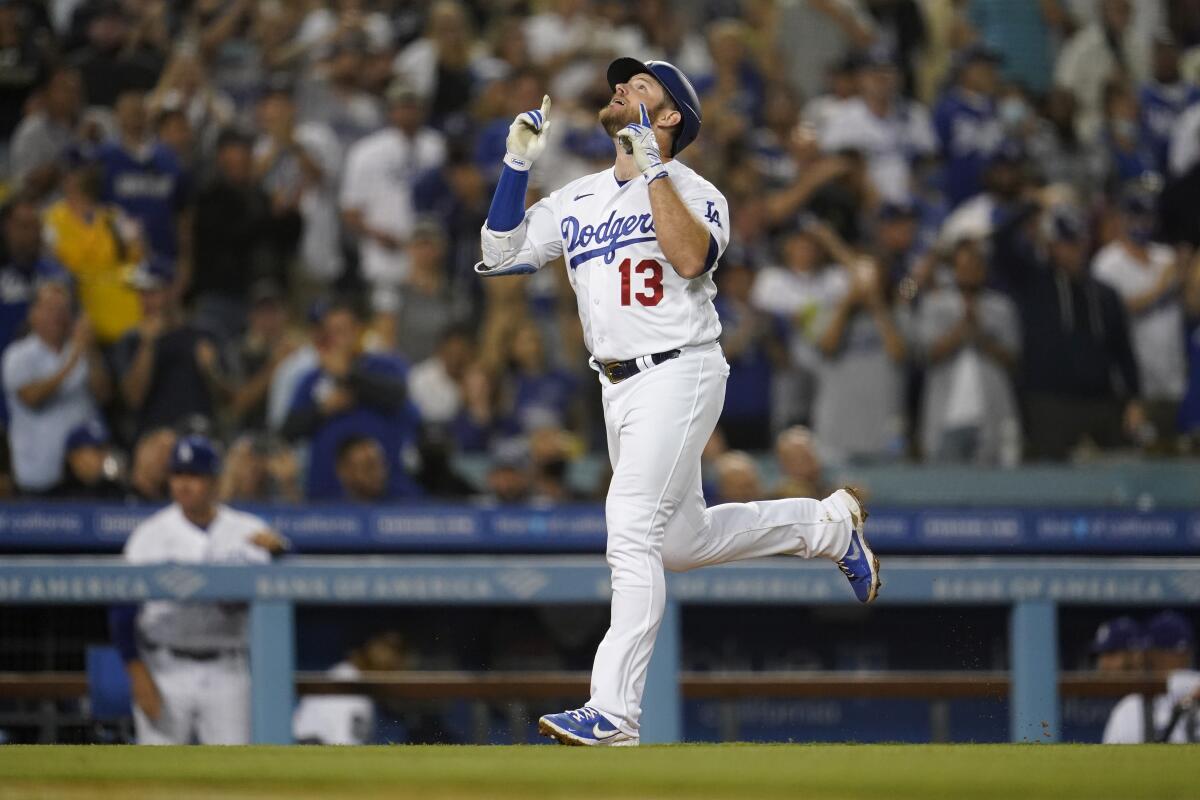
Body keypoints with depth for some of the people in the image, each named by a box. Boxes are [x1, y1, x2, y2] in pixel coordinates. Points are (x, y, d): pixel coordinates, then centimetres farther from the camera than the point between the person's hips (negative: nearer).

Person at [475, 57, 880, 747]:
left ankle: (615, 713, -20)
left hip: (679, 375, -8)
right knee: (681, 539, 17)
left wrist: (652, 170, -25)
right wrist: (519, 165, -1)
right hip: (618, 388, 8)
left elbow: (692, 258, -27)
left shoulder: (694, 194, -6)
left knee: (633, 530, -18)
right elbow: (500, 255, 6)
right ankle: (825, 523, 36)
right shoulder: (577, 199, 13)